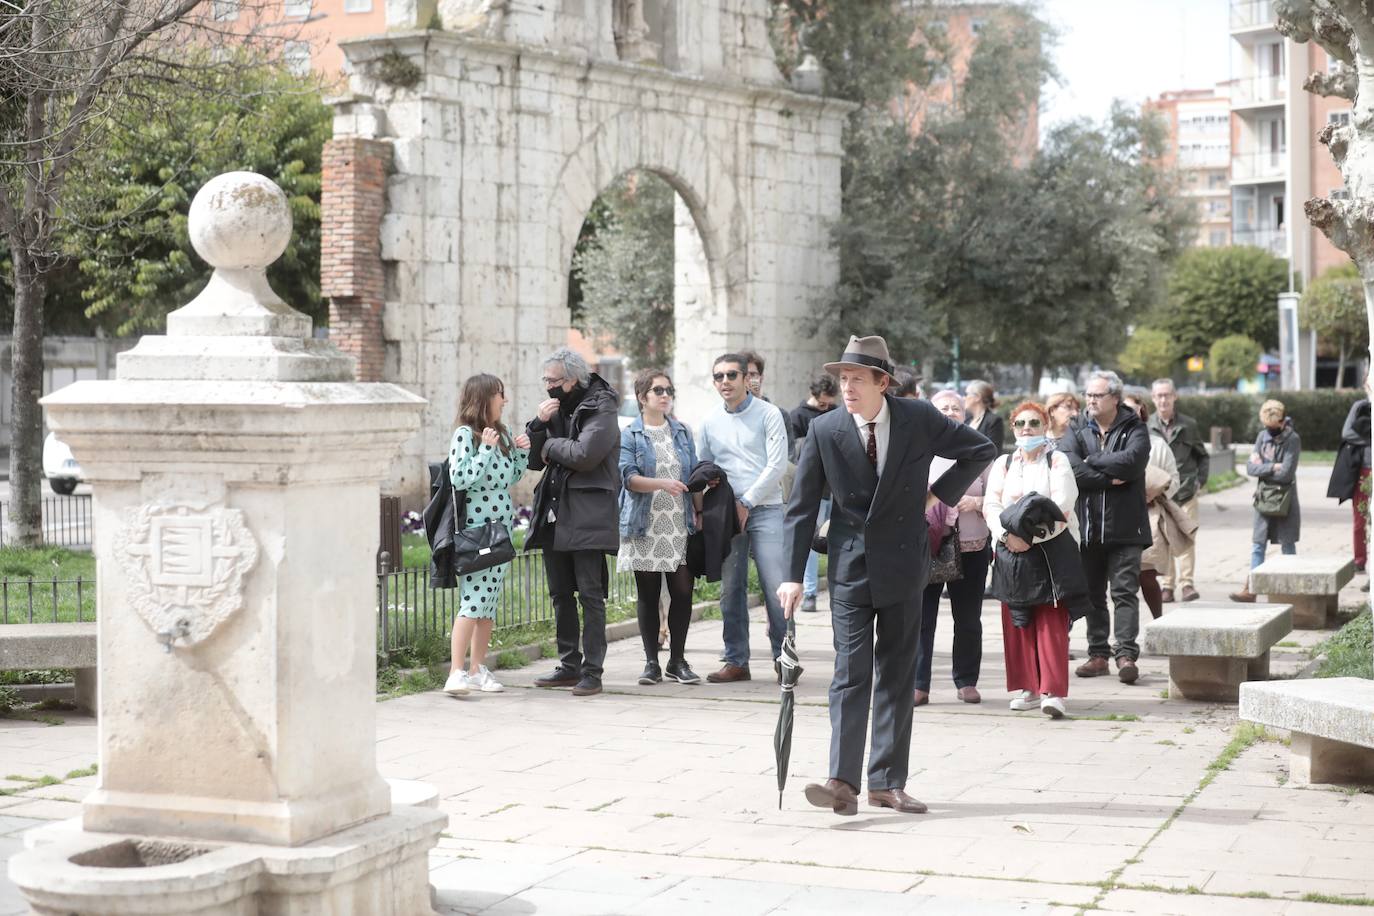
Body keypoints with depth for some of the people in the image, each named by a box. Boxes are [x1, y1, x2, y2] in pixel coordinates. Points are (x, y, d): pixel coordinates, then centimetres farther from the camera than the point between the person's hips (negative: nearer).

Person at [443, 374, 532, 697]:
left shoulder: (501, 433, 12)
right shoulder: (465, 434, -10)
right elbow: (459, 479, -18)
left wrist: (522, 452, 6)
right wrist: (486, 449, -18)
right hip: (475, 528, -8)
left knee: (490, 603, 9)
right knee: (472, 601, -13)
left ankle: (477, 670, 15)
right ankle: (456, 673, -14)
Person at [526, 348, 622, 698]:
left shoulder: (600, 411, -7)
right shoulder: (557, 410, 15)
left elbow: (585, 454, -22)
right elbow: (534, 459, 12)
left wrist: (551, 446, -6)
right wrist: (539, 424, -4)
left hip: (587, 516, -8)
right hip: (554, 515, 8)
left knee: (590, 595, -5)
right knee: (561, 594, 11)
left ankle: (592, 672, -3)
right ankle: (570, 666, 20)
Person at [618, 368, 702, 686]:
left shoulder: (682, 432, 13)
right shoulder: (629, 435, 1)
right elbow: (628, 477, -11)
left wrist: (697, 513, 5)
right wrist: (662, 484, -26)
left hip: (679, 528, 3)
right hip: (645, 528, -3)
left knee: (683, 592, -2)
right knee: (647, 595, 2)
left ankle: (677, 660, 10)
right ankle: (651, 662, 10)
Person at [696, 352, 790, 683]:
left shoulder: (768, 414, 0)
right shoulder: (710, 422, 12)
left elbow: (777, 465, -6)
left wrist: (746, 503, -9)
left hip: (765, 509, -4)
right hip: (726, 514, 4)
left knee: (775, 587, -10)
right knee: (730, 590, 3)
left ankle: (783, 656, 1)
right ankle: (736, 661, 10)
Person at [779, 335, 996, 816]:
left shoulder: (919, 419, -6)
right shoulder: (824, 430, -7)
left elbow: (981, 450, 8)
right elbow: (802, 507, -2)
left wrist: (940, 493, -1)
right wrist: (793, 574, -7)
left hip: (903, 564, 1)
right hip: (850, 565, -1)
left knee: (898, 673, 6)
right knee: (851, 672, -9)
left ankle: (888, 782, 11)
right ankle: (843, 782, -13)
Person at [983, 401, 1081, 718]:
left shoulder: (1057, 461, 4)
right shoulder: (1003, 464, 15)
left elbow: (1061, 507, -8)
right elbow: (991, 504, 4)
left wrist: (1031, 536, -17)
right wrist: (1007, 534, -14)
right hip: (1011, 549, 4)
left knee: (1051, 620, -10)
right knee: (1016, 621, 1)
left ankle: (1054, 691, -14)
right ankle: (1028, 689, 8)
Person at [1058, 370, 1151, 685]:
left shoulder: (1134, 430, 2)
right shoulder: (1077, 434, 10)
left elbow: (1131, 461, -18)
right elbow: (1069, 468, -9)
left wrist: (1092, 462, -8)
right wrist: (1110, 478, -13)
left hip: (1124, 527, -3)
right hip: (1087, 528, 4)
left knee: (1124, 591, -7)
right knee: (1093, 594, 9)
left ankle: (1126, 654, -10)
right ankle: (1098, 654, 15)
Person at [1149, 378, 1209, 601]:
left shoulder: (1188, 425, 6)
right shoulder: (1147, 426, 1)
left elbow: (1203, 456, 17)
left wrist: (1200, 482, 8)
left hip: (1185, 491, 0)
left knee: (1185, 539, -4)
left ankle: (1186, 584, 2)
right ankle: (1166, 585, 6)